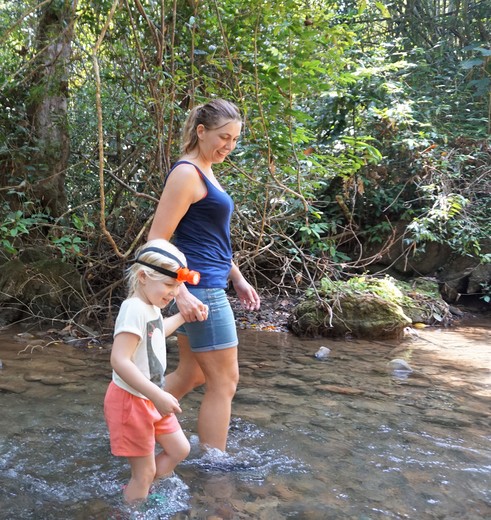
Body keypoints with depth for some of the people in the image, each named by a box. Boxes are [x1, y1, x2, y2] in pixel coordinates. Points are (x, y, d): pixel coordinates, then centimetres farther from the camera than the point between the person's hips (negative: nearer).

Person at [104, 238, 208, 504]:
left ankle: (144, 492, 33)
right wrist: (157, 395, -36)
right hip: (131, 400, -10)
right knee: (144, 472, 3)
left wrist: (184, 316, 25)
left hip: (149, 399, 10)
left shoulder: (152, 308, 6)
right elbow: (119, 361, -34)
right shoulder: (134, 308, -26)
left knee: (179, 449, 18)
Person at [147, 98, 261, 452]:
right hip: (200, 291, -10)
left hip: (209, 286, 10)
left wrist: (238, 278, 21)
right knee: (224, 382, 0)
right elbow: (157, 240, -18)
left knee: (191, 374, 19)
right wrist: (181, 293, -24)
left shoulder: (206, 173, 16)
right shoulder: (186, 174, -13)